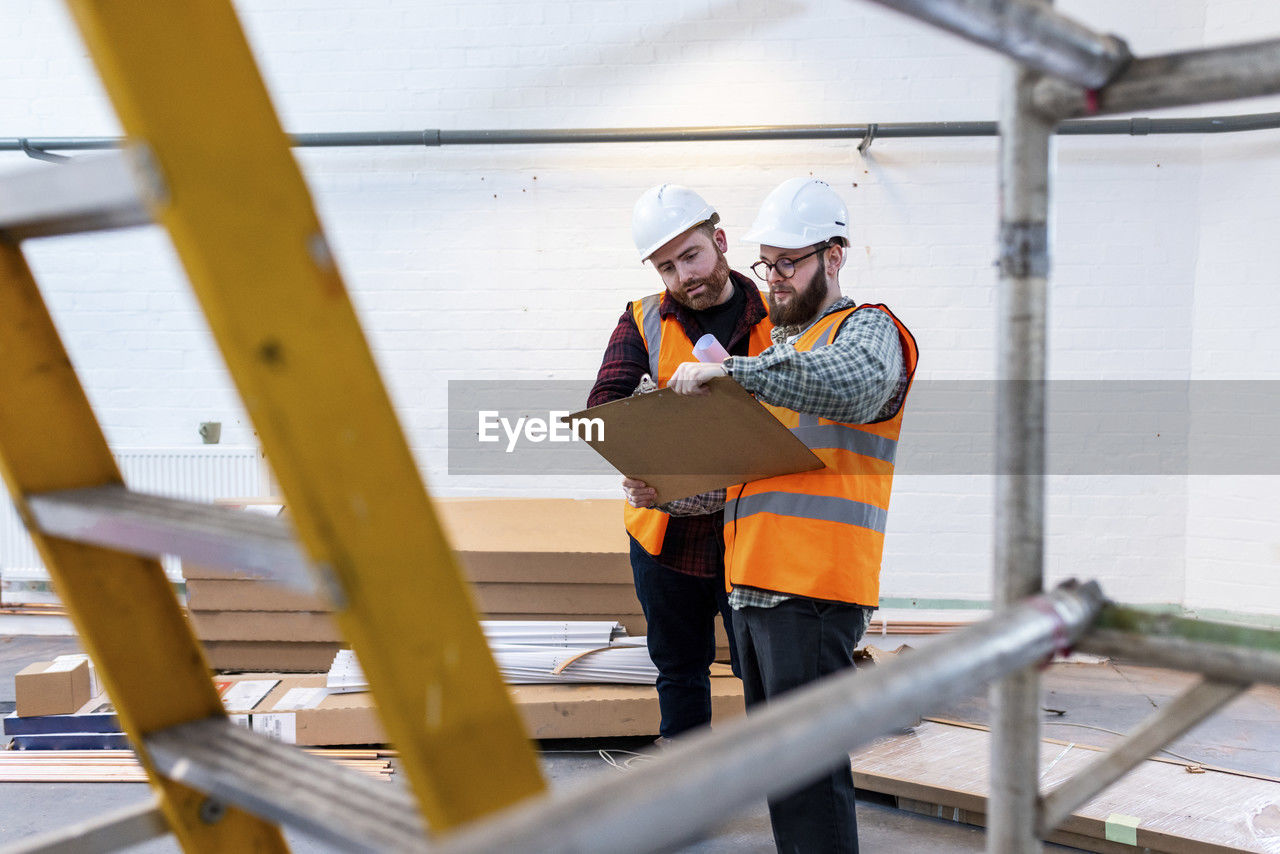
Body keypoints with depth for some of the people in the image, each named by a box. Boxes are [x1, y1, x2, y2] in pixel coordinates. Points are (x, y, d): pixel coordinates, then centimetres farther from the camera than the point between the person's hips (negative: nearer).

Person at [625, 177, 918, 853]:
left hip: (814, 589, -8)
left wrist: (730, 369, -28)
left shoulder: (867, 328, -2)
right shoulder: (771, 348, 23)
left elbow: (853, 383, -29)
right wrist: (666, 492, 5)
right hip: (750, 584, 9)